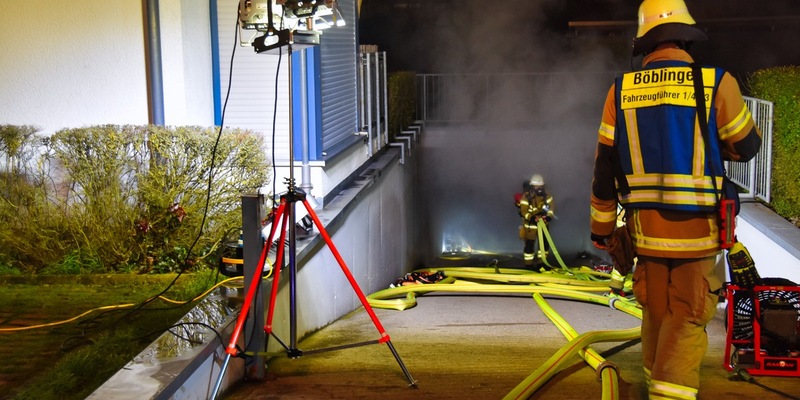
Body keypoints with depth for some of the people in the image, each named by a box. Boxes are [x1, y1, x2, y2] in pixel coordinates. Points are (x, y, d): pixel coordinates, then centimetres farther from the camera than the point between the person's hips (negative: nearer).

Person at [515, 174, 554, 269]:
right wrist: (533, 218, -34)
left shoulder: (546, 195, -3)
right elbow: (524, 212, -19)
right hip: (530, 224, -5)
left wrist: (548, 216, -22)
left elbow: (551, 208, -2)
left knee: (545, 243, 10)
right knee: (530, 244, -3)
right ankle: (528, 264, 8)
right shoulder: (526, 197, -17)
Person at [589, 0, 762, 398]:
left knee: (655, 311, 20)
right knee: (687, 318, 4)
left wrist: (600, 225, 13)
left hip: (645, 225, 4)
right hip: (697, 225, -4)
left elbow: (605, 166, 3)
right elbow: (747, 146, 3)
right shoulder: (716, 83, -11)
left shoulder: (621, 90, 0)